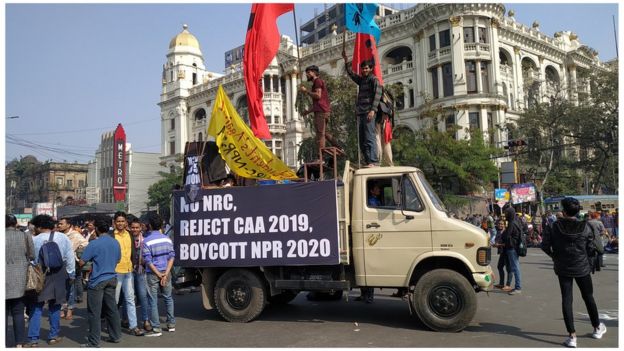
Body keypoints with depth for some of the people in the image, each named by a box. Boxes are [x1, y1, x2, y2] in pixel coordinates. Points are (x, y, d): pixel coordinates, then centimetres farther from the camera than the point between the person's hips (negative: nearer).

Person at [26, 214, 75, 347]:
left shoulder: (34, 240, -9)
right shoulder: (63, 237, -5)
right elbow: (70, 258, -2)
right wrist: (70, 274, 8)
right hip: (58, 275, 1)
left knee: (36, 307, 9)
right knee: (54, 306, 14)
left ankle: (33, 339, 6)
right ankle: (53, 336, 20)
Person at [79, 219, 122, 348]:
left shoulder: (94, 244, -14)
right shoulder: (116, 243, 5)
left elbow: (82, 262, -12)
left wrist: (92, 260, 7)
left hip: (97, 281, -6)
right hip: (112, 279, 6)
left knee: (94, 313, 0)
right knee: (112, 309, 15)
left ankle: (93, 342, 5)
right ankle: (115, 336, 22)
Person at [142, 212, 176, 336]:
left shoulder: (146, 241, -10)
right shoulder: (167, 239, 4)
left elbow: (148, 261, -14)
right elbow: (171, 257, -2)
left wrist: (159, 275, -10)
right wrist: (165, 274, -8)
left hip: (152, 274, -5)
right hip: (166, 272, 5)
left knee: (153, 301, 3)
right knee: (168, 298, 18)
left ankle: (156, 329, 6)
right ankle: (171, 324, 23)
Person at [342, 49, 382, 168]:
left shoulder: (374, 79, 1)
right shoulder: (361, 80, 23)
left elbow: (377, 95, -11)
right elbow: (351, 73, 38)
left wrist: (373, 110, -22)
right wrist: (346, 60, 34)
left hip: (368, 113, -8)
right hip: (360, 113, 8)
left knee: (370, 137, -14)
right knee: (362, 139, 4)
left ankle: (373, 161, -17)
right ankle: (367, 161, 7)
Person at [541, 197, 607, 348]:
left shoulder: (555, 227, -11)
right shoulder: (585, 227, -9)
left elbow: (545, 245, -12)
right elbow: (590, 247, -5)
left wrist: (554, 255, 6)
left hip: (563, 269, -1)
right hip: (582, 267, 1)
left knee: (566, 299, 3)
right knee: (588, 297, 19)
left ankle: (572, 336, 2)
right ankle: (597, 328, 38)